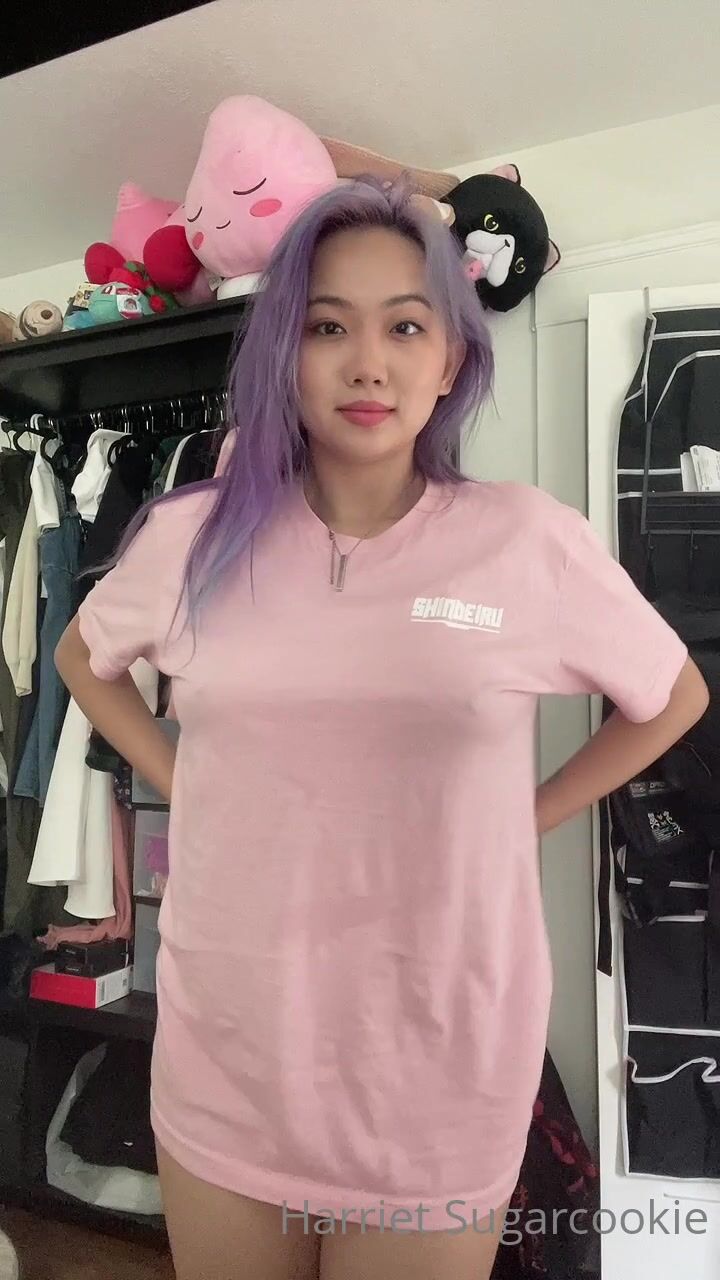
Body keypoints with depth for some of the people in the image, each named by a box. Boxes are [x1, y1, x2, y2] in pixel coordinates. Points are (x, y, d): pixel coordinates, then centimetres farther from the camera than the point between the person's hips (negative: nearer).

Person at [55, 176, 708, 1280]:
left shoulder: (532, 542, -10)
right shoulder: (195, 538, -5)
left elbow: (674, 697, 6)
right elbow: (84, 659, 15)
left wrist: (526, 816, -2)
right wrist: (180, 784, 3)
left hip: (441, 1069, -1)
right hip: (223, 1062, 2)